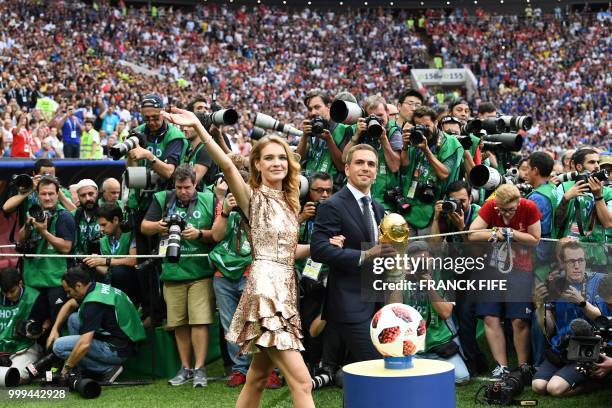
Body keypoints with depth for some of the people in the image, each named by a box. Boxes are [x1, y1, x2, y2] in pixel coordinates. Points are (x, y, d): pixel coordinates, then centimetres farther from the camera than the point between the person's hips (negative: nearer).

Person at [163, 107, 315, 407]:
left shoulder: (289, 202, 17)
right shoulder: (252, 197, -4)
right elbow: (227, 166, -22)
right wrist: (198, 126, -32)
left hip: (285, 290, 8)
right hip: (265, 289, -8)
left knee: (258, 377, 14)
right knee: (301, 381, -12)